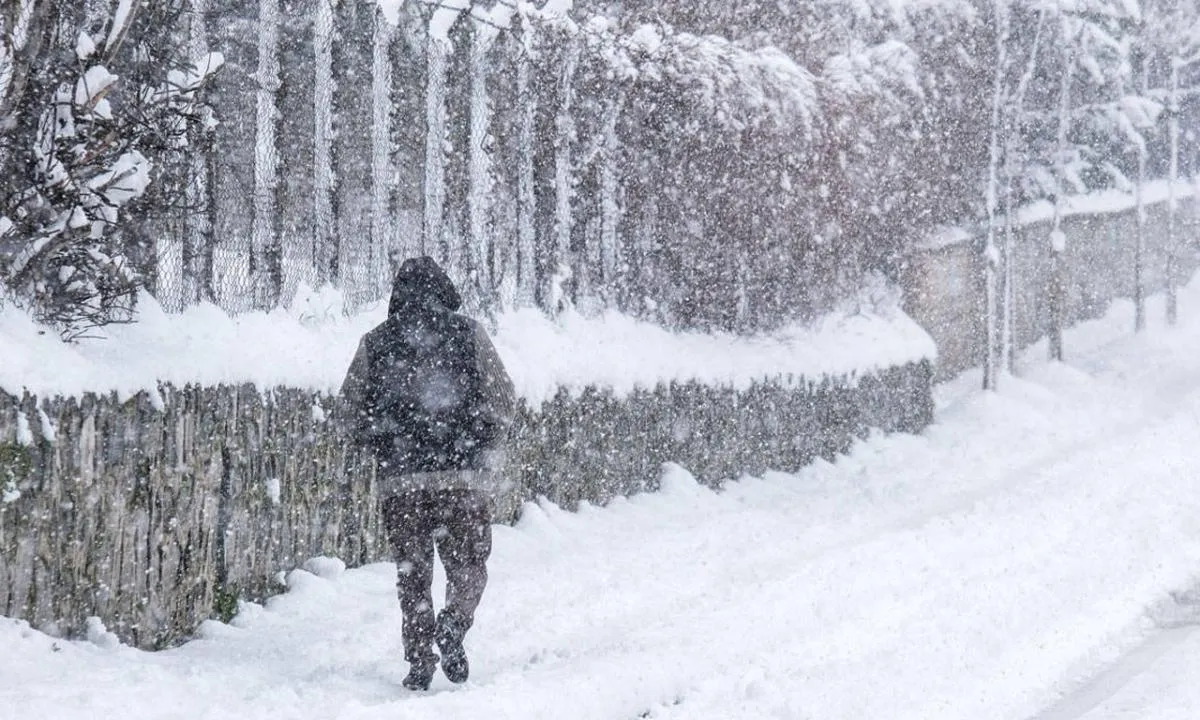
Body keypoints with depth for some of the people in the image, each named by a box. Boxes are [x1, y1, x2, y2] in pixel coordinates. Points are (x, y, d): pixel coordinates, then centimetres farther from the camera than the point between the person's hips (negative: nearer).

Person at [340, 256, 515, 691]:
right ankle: (452, 628, -18)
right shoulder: (468, 335, 1)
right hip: (464, 475, -1)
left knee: (412, 572, 9)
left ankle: (420, 662, 4)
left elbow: (352, 408, 8)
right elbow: (501, 398, 0)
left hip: (399, 477, 1)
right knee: (468, 564, 8)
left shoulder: (375, 343, 6)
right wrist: (484, 447, 13)